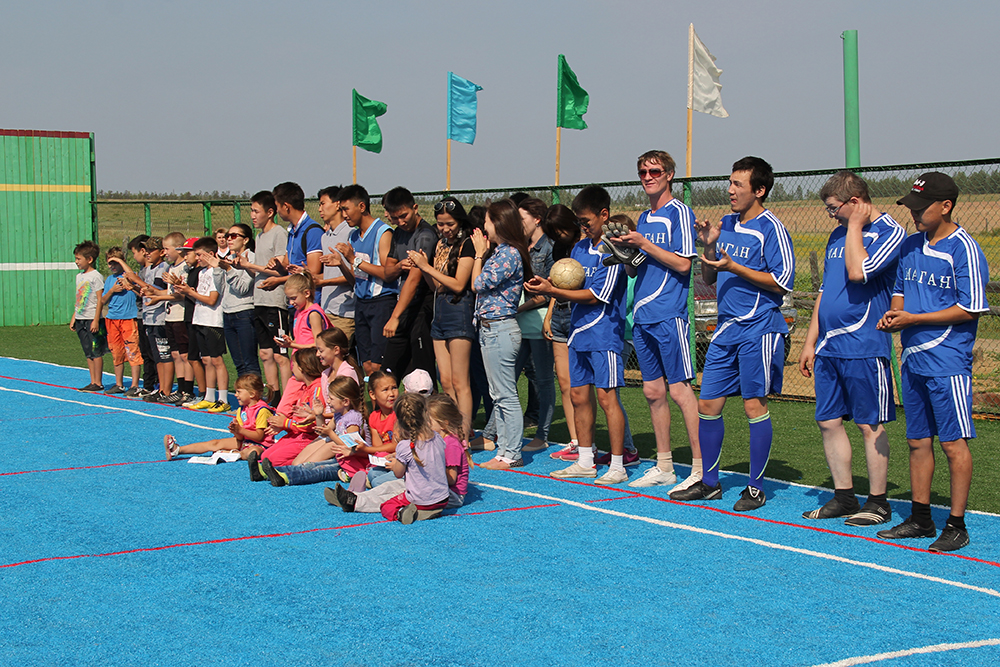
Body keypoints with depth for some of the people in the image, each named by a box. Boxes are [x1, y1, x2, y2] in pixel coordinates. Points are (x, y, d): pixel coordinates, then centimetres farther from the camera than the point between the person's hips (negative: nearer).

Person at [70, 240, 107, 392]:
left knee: (96, 352, -3)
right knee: (88, 353, 9)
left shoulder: (96, 276, -9)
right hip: (81, 320, 8)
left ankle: (98, 383, 1)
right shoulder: (79, 276, 15)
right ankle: (93, 382, 14)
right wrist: (73, 318, 16)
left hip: (92, 319, -8)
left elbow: (100, 299, -12)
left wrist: (96, 320, -17)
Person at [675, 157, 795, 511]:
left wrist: (734, 267, -18)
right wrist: (709, 245, 1)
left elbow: (783, 281, -13)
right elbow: (708, 278, 18)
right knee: (707, 404, 7)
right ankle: (709, 482, 20)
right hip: (726, 328, 7)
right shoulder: (726, 225, 13)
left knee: (754, 405, -2)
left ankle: (756, 487, 8)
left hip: (758, 329, -7)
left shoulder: (771, 229, -8)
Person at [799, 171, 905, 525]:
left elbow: (857, 272, -24)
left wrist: (855, 225, -12)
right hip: (828, 347, 8)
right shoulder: (838, 234, 16)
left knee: (870, 425, -1)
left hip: (864, 347, -8)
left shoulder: (889, 231, -8)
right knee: (828, 422, 9)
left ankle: (877, 503, 8)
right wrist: (810, 341, 18)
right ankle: (844, 497, 19)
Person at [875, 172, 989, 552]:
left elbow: (970, 309, -14)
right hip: (912, 358, 8)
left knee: (953, 443, -3)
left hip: (947, 361, -8)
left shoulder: (963, 249, -11)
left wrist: (913, 319, -15)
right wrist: (893, 314, 1)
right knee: (918, 441, 13)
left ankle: (956, 525, 3)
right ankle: (920, 519, 23)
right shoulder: (910, 245, 12)